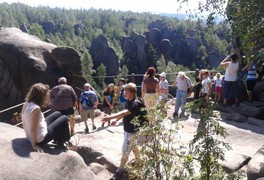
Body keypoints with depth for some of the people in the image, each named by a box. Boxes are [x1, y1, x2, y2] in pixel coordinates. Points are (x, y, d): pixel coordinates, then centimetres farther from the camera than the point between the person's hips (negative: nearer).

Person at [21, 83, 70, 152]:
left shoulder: (27, 104, -3)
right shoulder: (36, 108, -30)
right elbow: (32, 129, -26)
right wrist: (34, 145, -18)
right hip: (40, 140, -9)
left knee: (57, 114, 19)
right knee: (64, 119, 3)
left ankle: (57, 139, 32)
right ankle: (61, 142, 23)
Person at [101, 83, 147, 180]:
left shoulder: (136, 104, -28)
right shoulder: (129, 101, 2)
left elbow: (124, 113, -41)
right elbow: (125, 113, 17)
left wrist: (110, 117, -49)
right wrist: (116, 120, 22)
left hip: (132, 131, -9)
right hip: (127, 129, 9)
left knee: (125, 151, 1)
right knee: (134, 147, 26)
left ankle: (119, 171, 14)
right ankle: (139, 161, 47)